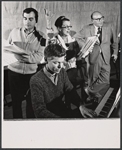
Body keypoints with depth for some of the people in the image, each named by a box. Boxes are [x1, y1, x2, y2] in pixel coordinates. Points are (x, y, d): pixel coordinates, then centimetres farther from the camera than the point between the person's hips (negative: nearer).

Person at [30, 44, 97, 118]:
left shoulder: (62, 72, 2)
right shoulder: (36, 81, -19)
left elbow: (70, 91, 1)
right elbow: (40, 111, -21)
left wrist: (81, 106, -19)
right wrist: (61, 120, -32)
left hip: (66, 113, 7)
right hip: (50, 117, -6)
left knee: (92, 115, -8)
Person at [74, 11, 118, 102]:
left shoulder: (110, 27, 2)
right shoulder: (87, 29, -3)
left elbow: (114, 41, 13)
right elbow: (76, 38, 4)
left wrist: (115, 52, 13)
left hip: (105, 57, 2)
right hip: (93, 56, -1)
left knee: (105, 80, -3)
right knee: (93, 78, 10)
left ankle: (90, 90, 20)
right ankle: (94, 95, 35)